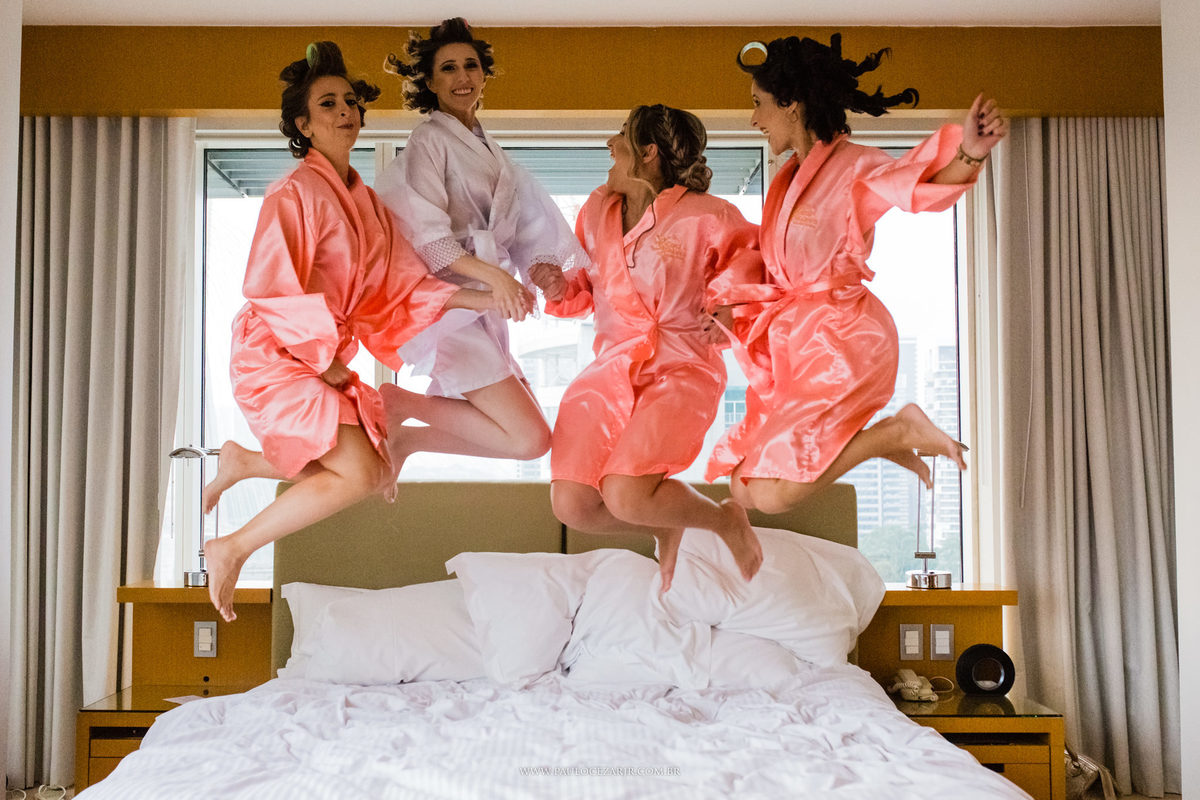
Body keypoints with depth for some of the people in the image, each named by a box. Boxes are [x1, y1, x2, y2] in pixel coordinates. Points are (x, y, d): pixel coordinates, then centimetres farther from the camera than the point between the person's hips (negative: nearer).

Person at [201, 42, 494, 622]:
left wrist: (481, 300, 1)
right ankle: (231, 550, -4)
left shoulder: (365, 202, 10)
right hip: (274, 358, -8)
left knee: (376, 475, 14)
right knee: (358, 472, -20)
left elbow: (401, 282, 9)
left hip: (328, 361, 9)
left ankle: (240, 463, 30)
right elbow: (269, 292, -19)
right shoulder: (295, 194, -16)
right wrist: (326, 360, -14)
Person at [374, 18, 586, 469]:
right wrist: (492, 275, -26)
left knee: (526, 431, 8)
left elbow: (520, 230, 18)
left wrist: (541, 270, -1)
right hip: (448, 307, -8)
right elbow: (427, 237, -15)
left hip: (482, 309, 8)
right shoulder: (430, 139, -5)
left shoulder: (486, 148, 20)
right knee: (531, 439, -15)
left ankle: (407, 437, 12)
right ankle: (398, 402, -5)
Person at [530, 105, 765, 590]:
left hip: (681, 368, -5)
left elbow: (750, 251, 11)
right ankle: (664, 527, 20)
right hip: (612, 368, 5)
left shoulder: (705, 217, -5)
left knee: (625, 497, -26)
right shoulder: (598, 210, 11)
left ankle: (726, 519, 5)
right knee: (571, 505, -11)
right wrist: (560, 288, 2)